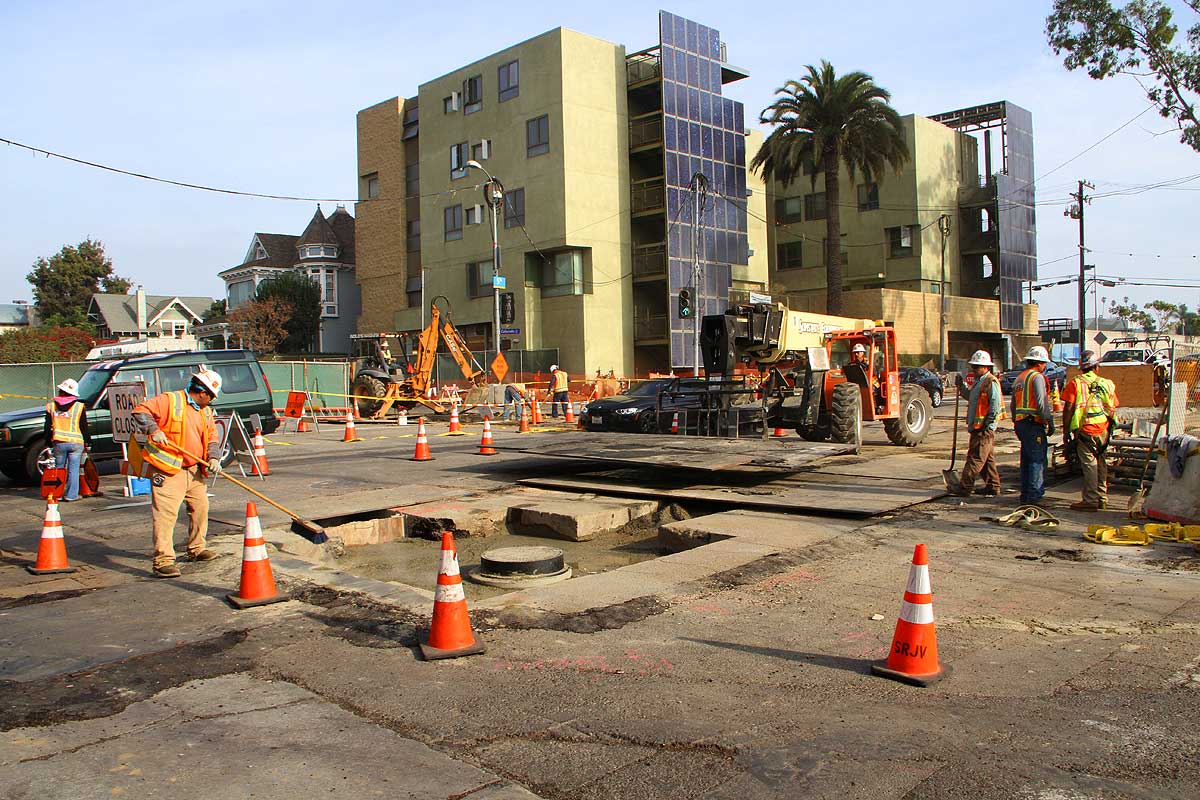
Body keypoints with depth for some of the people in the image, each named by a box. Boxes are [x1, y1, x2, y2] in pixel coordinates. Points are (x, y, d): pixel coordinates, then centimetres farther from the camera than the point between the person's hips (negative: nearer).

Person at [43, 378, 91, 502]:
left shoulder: (51, 406, 5)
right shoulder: (79, 406, -2)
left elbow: (47, 427, 8)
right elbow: (84, 427, 0)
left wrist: (49, 441, 18)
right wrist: (87, 442, 7)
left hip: (58, 442, 2)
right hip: (76, 442, -2)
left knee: (59, 469, 13)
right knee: (73, 470, 1)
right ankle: (71, 495, 0)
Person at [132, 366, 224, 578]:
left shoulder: (206, 412, 15)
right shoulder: (170, 401, -8)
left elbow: (212, 439, 13)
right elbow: (140, 411, -12)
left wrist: (213, 458, -4)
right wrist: (153, 430, -25)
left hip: (194, 471, 8)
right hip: (168, 471, -8)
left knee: (200, 508, 17)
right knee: (166, 514, -12)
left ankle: (197, 549, 34)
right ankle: (163, 561, -11)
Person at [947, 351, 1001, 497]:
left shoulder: (991, 383, -13)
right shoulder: (978, 382, 18)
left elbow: (995, 406, -18)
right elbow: (971, 398, 29)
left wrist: (987, 425, -19)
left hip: (984, 429, -10)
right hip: (977, 427, 10)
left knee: (976, 458, -8)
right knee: (987, 458, 14)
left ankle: (964, 486, -9)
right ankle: (993, 486, 20)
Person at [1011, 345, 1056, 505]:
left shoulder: (1019, 378, 18)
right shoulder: (1037, 377, -9)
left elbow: (1013, 404, 22)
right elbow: (1042, 403, -17)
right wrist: (1050, 422, -12)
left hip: (1020, 422, 9)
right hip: (1034, 423, -9)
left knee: (1026, 459, 14)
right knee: (1038, 459, -6)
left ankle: (1025, 493, 18)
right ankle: (1034, 493, -6)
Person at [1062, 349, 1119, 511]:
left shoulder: (1075, 383, -4)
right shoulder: (1107, 384, 9)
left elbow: (1068, 408, -9)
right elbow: (1113, 408, 11)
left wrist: (1065, 431, -3)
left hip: (1085, 430, -5)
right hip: (1103, 430, 5)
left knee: (1089, 464, -4)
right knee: (1100, 463, 15)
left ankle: (1090, 500, -4)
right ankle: (1102, 498, 23)